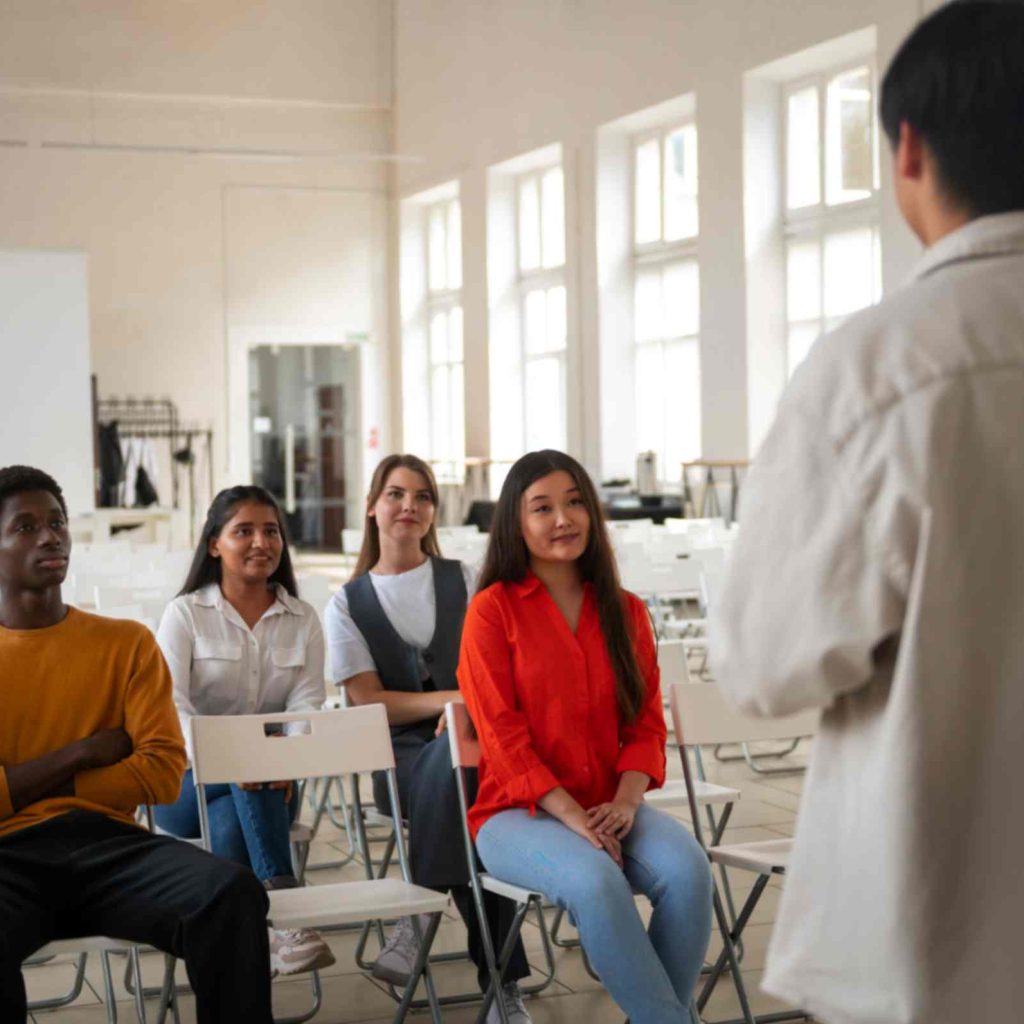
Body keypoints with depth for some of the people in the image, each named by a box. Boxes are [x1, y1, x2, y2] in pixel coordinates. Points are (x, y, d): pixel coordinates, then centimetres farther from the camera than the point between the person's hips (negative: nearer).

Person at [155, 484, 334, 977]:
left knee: (231, 821, -34)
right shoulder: (186, 613, 1)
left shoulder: (303, 620, 9)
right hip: (188, 781, -1)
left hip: (267, 787, 1)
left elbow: (306, 704, -4)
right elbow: (169, 704, -12)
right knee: (246, 782, -35)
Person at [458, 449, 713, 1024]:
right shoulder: (493, 609, -1)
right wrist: (571, 815, -18)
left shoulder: (625, 611, 12)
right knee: (593, 879, -34)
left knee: (687, 867, -27)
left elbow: (647, 723, 9)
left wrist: (625, 801, -11)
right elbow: (502, 733, -8)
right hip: (518, 813, -4)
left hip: (611, 807, 4)